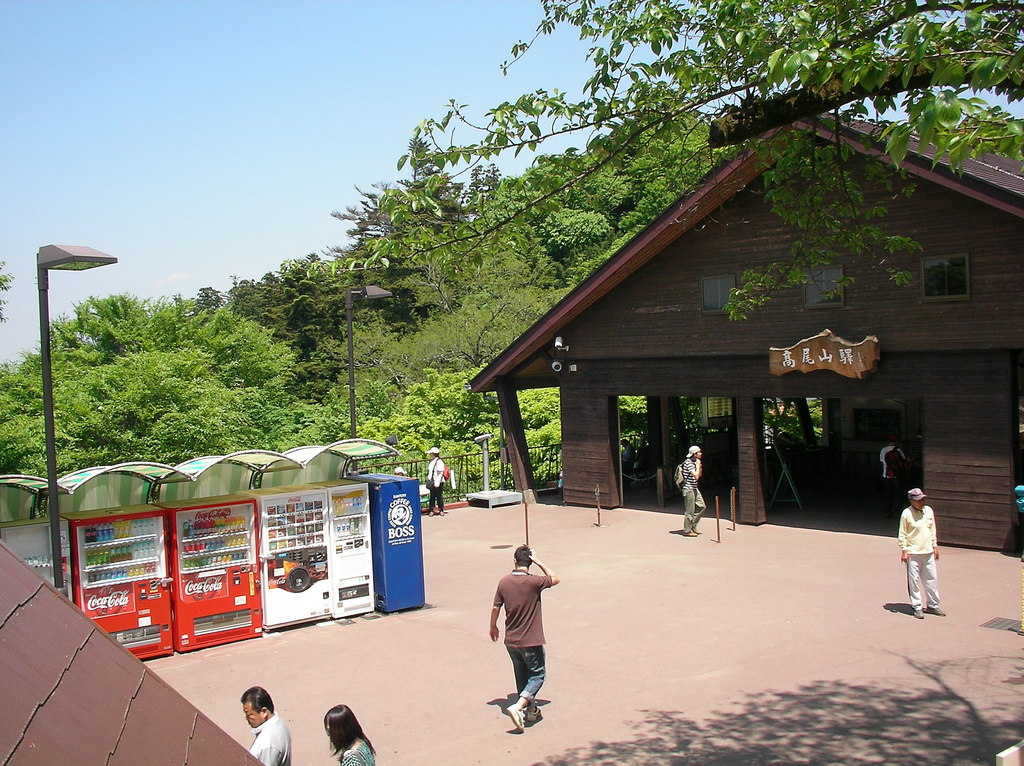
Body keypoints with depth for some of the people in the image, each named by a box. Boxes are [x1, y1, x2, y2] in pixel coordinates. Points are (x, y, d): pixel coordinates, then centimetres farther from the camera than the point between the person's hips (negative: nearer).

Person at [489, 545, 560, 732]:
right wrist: (537, 561, -2)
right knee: (537, 675, 7)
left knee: (522, 676, 20)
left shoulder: (504, 582, -4)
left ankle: (530, 710, 32)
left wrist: (493, 627, 20)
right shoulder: (533, 582, -18)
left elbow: (496, 608, 3)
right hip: (531, 641, -5)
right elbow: (554, 578, 0)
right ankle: (518, 706, -12)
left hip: (511, 641, 5)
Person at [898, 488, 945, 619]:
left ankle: (932, 605, 24)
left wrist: (935, 545, 15)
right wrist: (904, 550, -10)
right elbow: (902, 534, -6)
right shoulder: (906, 513, -9)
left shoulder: (928, 510, 7)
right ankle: (917, 607, 9)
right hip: (913, 553, -5)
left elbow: (932, 530, 16)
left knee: (932, 579, 10)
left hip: (928, 552, 5)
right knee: (914, 581, 0)